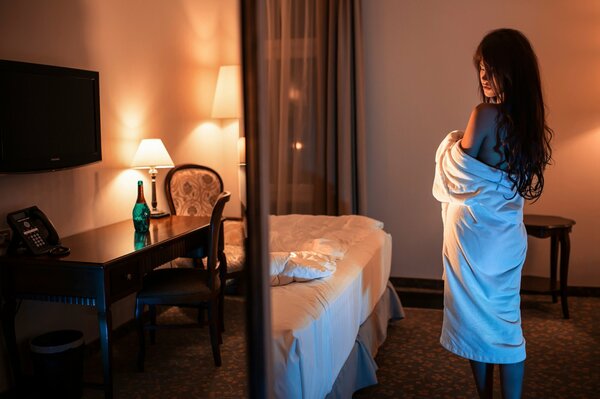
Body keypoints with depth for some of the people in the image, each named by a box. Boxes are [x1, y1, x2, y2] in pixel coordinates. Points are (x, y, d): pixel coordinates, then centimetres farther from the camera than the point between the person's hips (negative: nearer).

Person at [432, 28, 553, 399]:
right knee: (506, 320, 14)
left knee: (477, 319, 9)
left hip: (475, 233, -6)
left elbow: (458, 173, -11)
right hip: (508, 234, 6)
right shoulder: (530, 119, 4)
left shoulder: (486, 114, -19)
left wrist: (451, 143, 7)